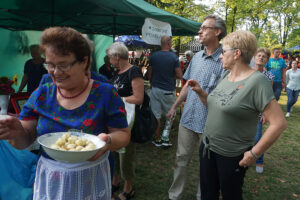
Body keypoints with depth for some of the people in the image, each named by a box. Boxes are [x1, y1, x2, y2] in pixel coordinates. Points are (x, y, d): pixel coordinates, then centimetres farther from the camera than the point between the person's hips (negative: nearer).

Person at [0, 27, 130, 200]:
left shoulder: (105, 94, -14)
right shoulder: (41, 94, -4)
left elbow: (123, 134, -10)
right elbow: (25, 140, -1)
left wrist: (107, 142, -32)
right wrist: (17, 133, -24)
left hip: (91, 178, -2)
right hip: (48, 179, 3)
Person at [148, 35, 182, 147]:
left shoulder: (153, 56, 0)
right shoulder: (174, 57, -9)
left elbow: (149, 74, 8)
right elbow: (180, 76, -10)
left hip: (155, 89, 2)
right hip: (169, 90, -2)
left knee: (156, 115, 8)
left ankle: (157, 140, 17)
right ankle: (165, 138, 14)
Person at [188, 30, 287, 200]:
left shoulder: (257, 81, -20)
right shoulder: (226, 75, 5)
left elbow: (279, 123, -22)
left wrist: (254, 153, -18)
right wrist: (200, 92, 0)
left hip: (232, 157, -7)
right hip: (208, 147, 7)